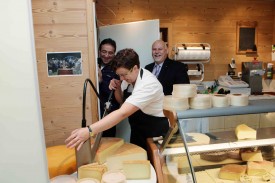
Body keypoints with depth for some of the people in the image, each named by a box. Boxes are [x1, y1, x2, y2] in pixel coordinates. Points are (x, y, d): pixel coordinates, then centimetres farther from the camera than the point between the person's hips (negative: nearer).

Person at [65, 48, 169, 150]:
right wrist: (117, 88, -14)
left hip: (154, 130, -7)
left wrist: (89, 131, -48)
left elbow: (123, 113, -42)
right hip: (138, 127, 7)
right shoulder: (130, 75, -7)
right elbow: (121, 99, 9)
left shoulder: (148, 84, -32)